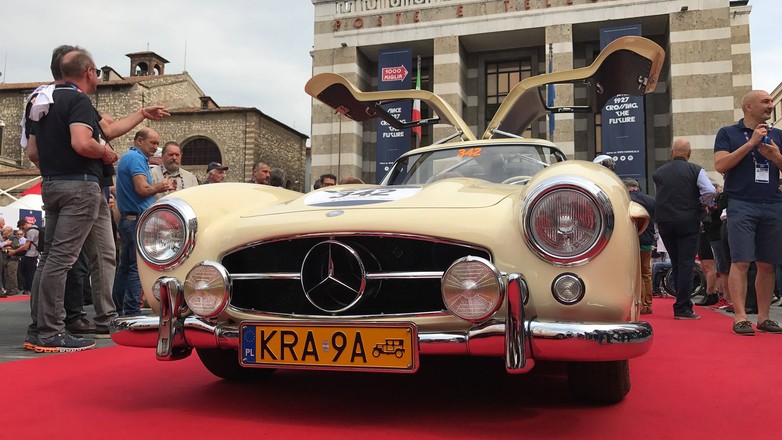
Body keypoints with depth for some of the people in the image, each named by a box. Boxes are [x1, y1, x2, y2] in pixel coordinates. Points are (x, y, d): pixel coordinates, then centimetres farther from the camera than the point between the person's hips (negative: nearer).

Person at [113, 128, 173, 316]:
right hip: (137, 219, -11)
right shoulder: (136, 158, -11)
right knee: (137, 267, -9)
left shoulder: (128, 157, 21)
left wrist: (159, 187, 10)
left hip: (127, 218, 11)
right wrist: (160, 187, -5)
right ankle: (132, 311, -9)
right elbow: (142, 189, -22)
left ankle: (116, 308, 19)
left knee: (124, 266, 13)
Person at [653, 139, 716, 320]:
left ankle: (684, 303, 21)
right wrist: (703, 205, 2)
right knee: (686, 264, -2)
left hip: (664, 222, 3)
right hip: (689, 221, -3)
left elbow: (659, 196, 9)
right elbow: (710, 191, -15)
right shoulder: (696, 170, -3)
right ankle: (682, 308, -6)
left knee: (676, 264, 13)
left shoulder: (658, 173, 5)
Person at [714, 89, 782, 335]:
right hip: (742, 205, -4)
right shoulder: (728, 134, 7)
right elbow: (720, 165, -8)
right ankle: (740, 317, -7)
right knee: (740, 262, -9)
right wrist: (751, 143, -10)